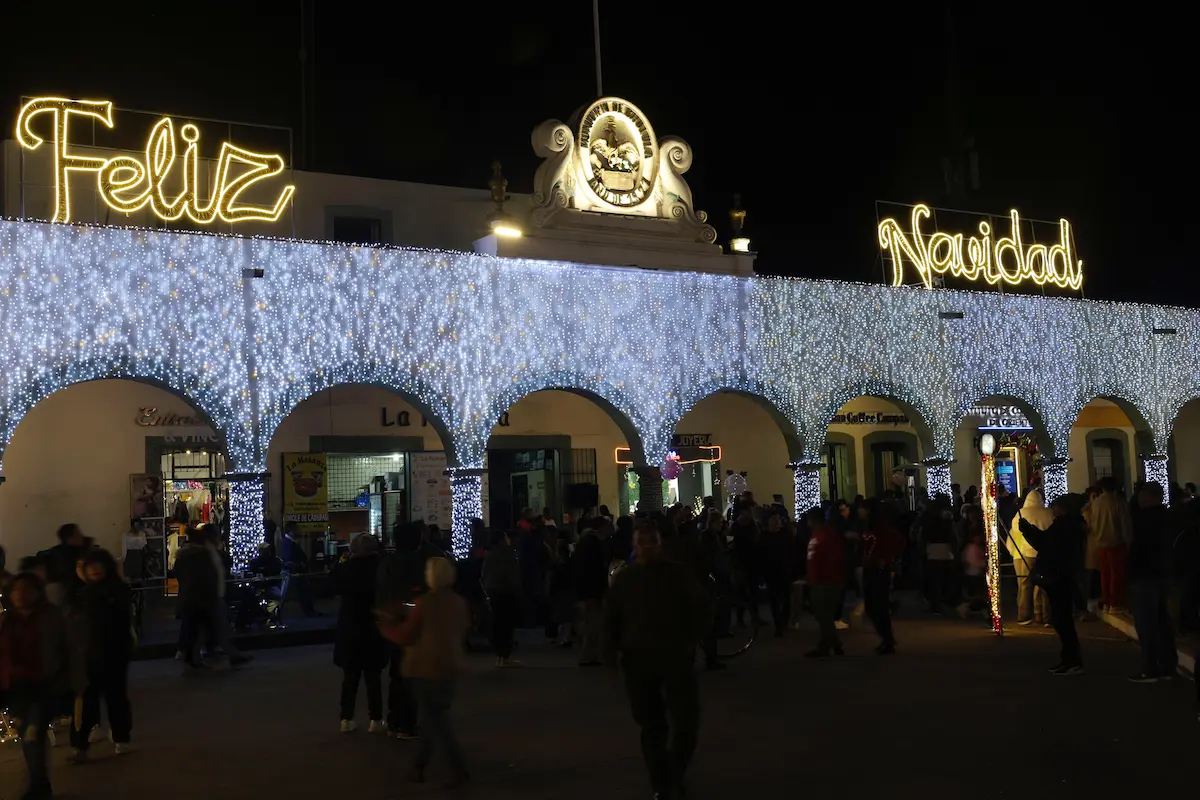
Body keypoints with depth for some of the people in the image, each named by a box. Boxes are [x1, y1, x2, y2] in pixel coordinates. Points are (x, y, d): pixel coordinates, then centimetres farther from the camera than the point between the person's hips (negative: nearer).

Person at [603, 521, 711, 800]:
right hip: (638, 660, 1)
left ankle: (677, 772, 24)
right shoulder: (624, 579, 8)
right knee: (651, 726, 4)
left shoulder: (679, 573, 2)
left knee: (687, 720, -1)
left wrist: (692, 638, -8)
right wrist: (610, 650, 0)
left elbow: (703, 606, 3)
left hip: (676, 657, -1)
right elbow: (611, 617, 12)